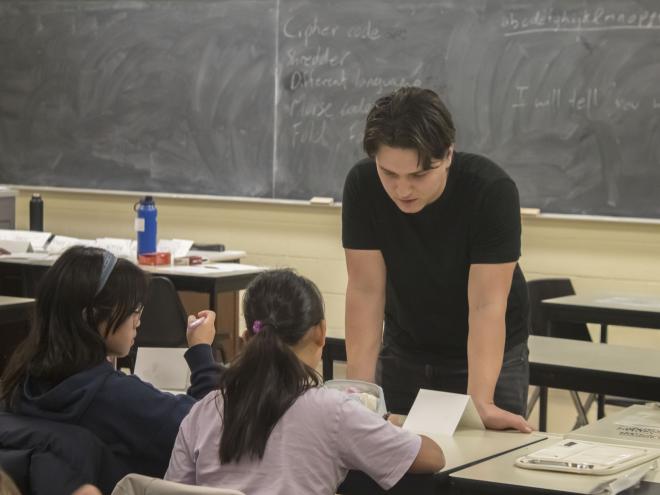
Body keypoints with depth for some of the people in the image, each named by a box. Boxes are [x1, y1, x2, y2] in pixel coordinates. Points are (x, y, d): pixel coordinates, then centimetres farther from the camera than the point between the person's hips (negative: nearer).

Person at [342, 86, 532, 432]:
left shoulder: (492, 191, -28)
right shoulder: (362, 186, -20)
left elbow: (486, 304, -28)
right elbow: (365, 290, -18)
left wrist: (479, 402, -37)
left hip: (489, 353, -2)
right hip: (403, 352, 3)